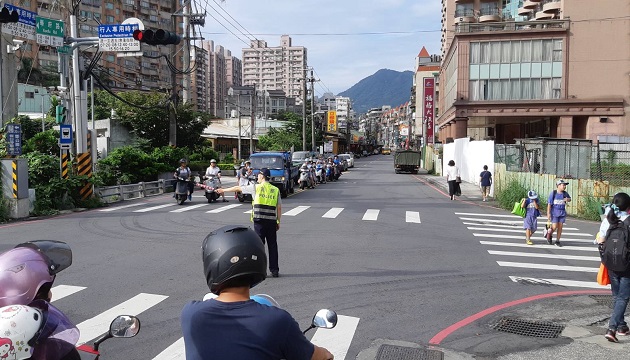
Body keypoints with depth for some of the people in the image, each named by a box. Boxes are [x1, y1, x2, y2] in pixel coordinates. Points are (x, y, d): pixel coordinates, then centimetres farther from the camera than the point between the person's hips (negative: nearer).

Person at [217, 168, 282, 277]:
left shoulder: (256, 187, 2)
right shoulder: (276, 190, 8)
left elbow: (238, 188, 11)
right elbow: (279, 208, 7)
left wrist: (223, 190, 23)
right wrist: (278, 221, 14)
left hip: (259, 220, -2)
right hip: (272, 220, 2)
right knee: (272, 245, 7)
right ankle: (275, 270, 10)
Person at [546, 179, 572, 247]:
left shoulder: (565, 193, 1)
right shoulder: (553, 193, -9)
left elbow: (569, 199, 20)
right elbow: (549, 204, -9)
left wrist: (567, 199, -6)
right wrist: (548, 213, -12)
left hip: (562, 213, 4)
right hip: (554, 213, -3)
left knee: (560, 227, 4)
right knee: (554, 227, -9)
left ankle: (557, 241, 14)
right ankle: (549, 234, 22)